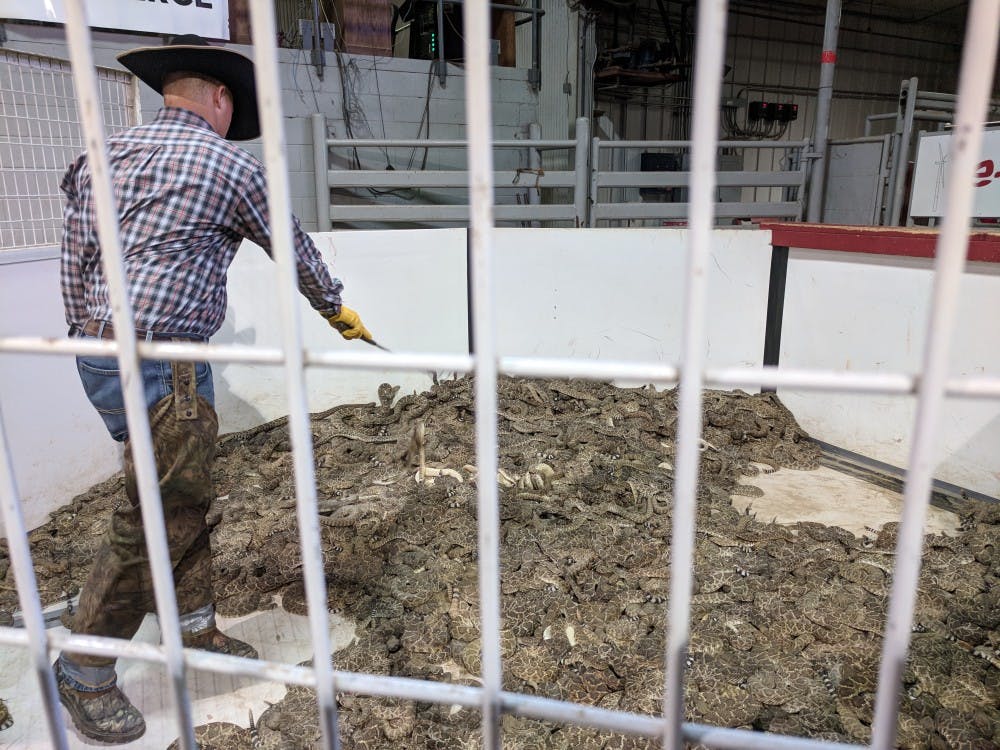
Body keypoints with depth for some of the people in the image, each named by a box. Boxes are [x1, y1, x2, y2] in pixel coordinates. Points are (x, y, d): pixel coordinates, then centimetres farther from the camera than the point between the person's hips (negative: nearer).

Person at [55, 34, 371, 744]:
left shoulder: (105, 154, 13)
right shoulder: (229, 163, -5)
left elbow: (76, 260, 12)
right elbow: (295, 248, 7)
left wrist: (94, 335, 20)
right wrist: (337, 308, 22)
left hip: (101, 348, 9)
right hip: (158, 366, -8)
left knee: (189, 497, 18)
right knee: (148, 517, 4)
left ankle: (196, 626, 33)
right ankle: (85, 672, 20)